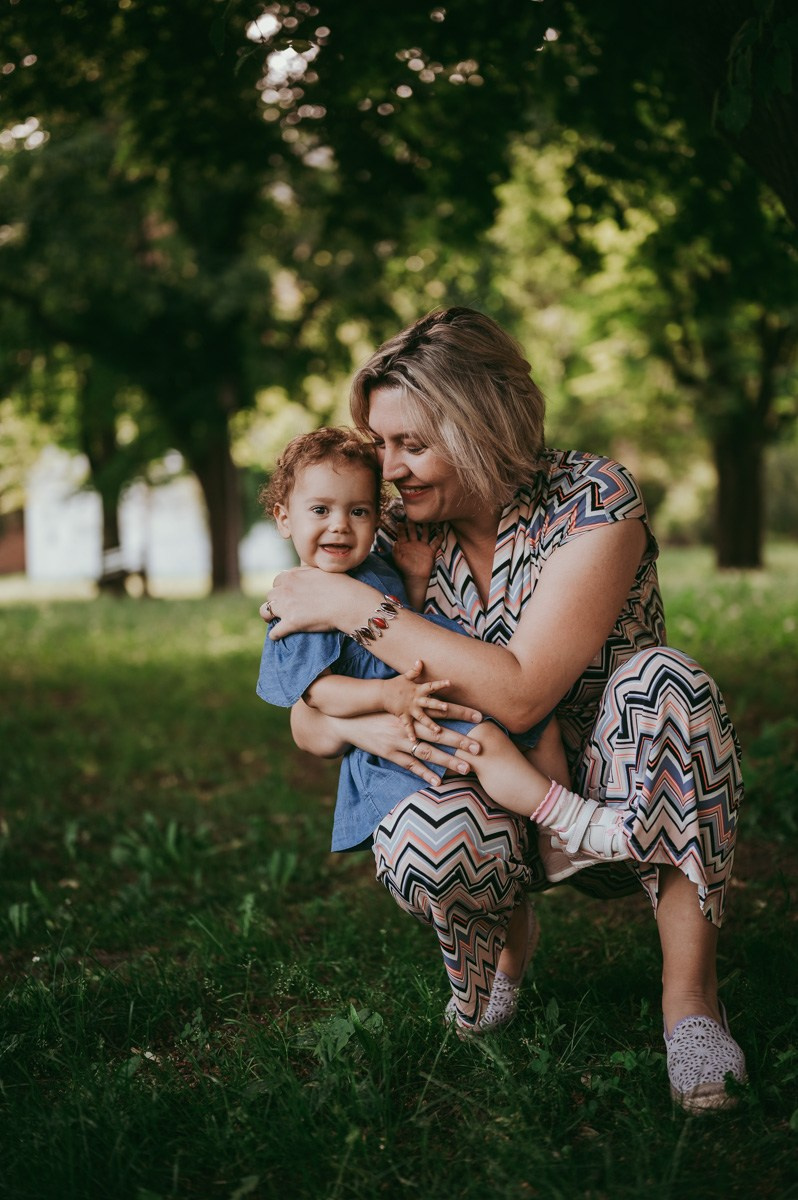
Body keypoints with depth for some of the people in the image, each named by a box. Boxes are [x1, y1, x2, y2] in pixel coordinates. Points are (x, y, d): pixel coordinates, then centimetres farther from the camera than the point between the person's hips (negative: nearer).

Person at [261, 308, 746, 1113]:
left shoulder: (594, 501, -17)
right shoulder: (404, 536, -4)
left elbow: (518, 695, -29)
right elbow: (307, 721, -1)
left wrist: (354, 607, -25)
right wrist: (357, 724, -26)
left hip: (617, 800, -2)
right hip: (501, 799, 2)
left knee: (663, 678, -34)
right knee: (416, 841, -33)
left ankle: (689, 996, -23)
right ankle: (504, 941, 4)